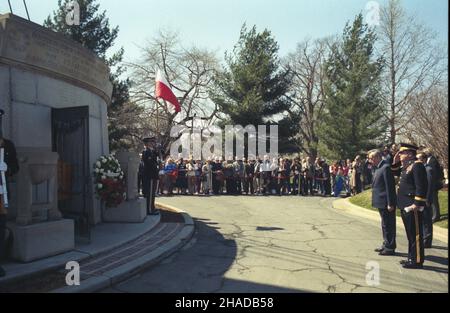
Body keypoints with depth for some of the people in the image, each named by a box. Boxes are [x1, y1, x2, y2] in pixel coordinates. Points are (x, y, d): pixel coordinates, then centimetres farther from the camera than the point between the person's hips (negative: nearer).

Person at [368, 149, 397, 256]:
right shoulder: (379, 167, 12)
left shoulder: (386, 167, -19)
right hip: (381, 203, 10)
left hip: (386, 203, -10)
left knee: (388, 225, 0)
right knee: (385, 225, 19)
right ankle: (386, 245, 31)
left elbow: (390, 186, -22)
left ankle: (390, 248, 9)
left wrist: (390, 204, -22)